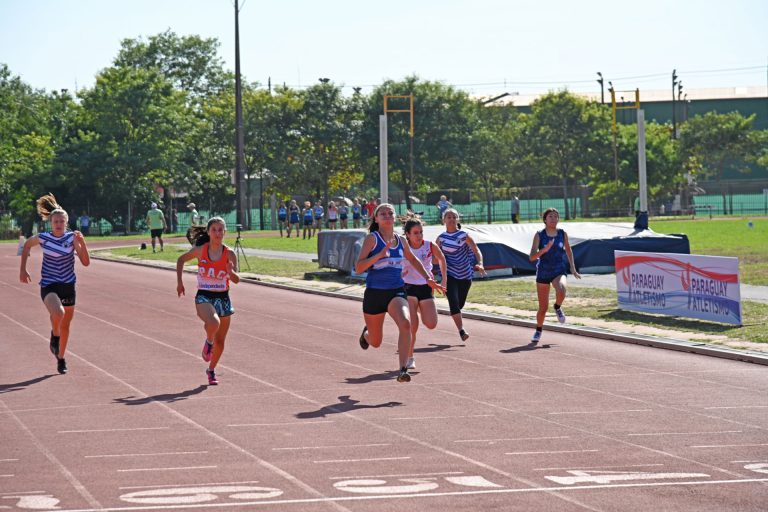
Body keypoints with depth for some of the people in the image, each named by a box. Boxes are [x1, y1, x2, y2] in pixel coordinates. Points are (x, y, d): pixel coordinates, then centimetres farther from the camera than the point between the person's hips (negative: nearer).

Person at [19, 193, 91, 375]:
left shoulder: (72, 237, -7)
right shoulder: (43, 238, -8)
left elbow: (86, 262, -12)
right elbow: (27, 245, 14)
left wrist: (81, 243, -26)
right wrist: (23, 270, 11)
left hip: (68, 286, 2)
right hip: (49, 286, -2)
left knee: (65, 325, 13)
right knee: (58, 313, -30)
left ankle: (61, 358, 34)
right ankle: (55, 336, 3)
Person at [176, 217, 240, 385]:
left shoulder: (230, 254, -6)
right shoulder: (200, 250, -6)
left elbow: (237, 280, -11)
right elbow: (181, 260, 12)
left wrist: (231, 272, -32)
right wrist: (179, 281, 7)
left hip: (223, 298, 2)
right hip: (204, 297, -2)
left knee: (220, 341, 9)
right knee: (214, 323, -33)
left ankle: (211, 370, 34)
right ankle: (208, 342, 1)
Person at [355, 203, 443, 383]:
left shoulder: (400, 241, 6)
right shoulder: (372, 239, -8)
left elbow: (413, 260, 27)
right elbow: (358, 267, -17)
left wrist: (428, 278, 21)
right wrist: (380, 255, -27)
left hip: (397, 292, 2)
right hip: (374, 293, -2)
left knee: (405, 323, -30)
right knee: (375, 342, 13)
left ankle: (403, 370, -29)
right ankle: (366, 333, 52)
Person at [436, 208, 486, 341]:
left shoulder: (464, 236, -4)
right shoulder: (441, 238, 1)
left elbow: (477, 251, -7)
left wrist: (480, 264, -24)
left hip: (465, 276, 1)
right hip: (449, 275, -1)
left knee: (460, 304, 11)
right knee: (454, 302, -19)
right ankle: (461, 331, -18)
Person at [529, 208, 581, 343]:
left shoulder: (563, 234, 1)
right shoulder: (539, 235, -6)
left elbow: (568, 251, 18)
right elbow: (532, 257, -13)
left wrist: (573, 269, 13)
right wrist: (544, 250, -29)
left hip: (559, 271, 1)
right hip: (543, 272, 0)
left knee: (561, 291, -34)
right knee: (543, 308, 4)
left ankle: (558, 307, 0)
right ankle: (538, 331, 31)